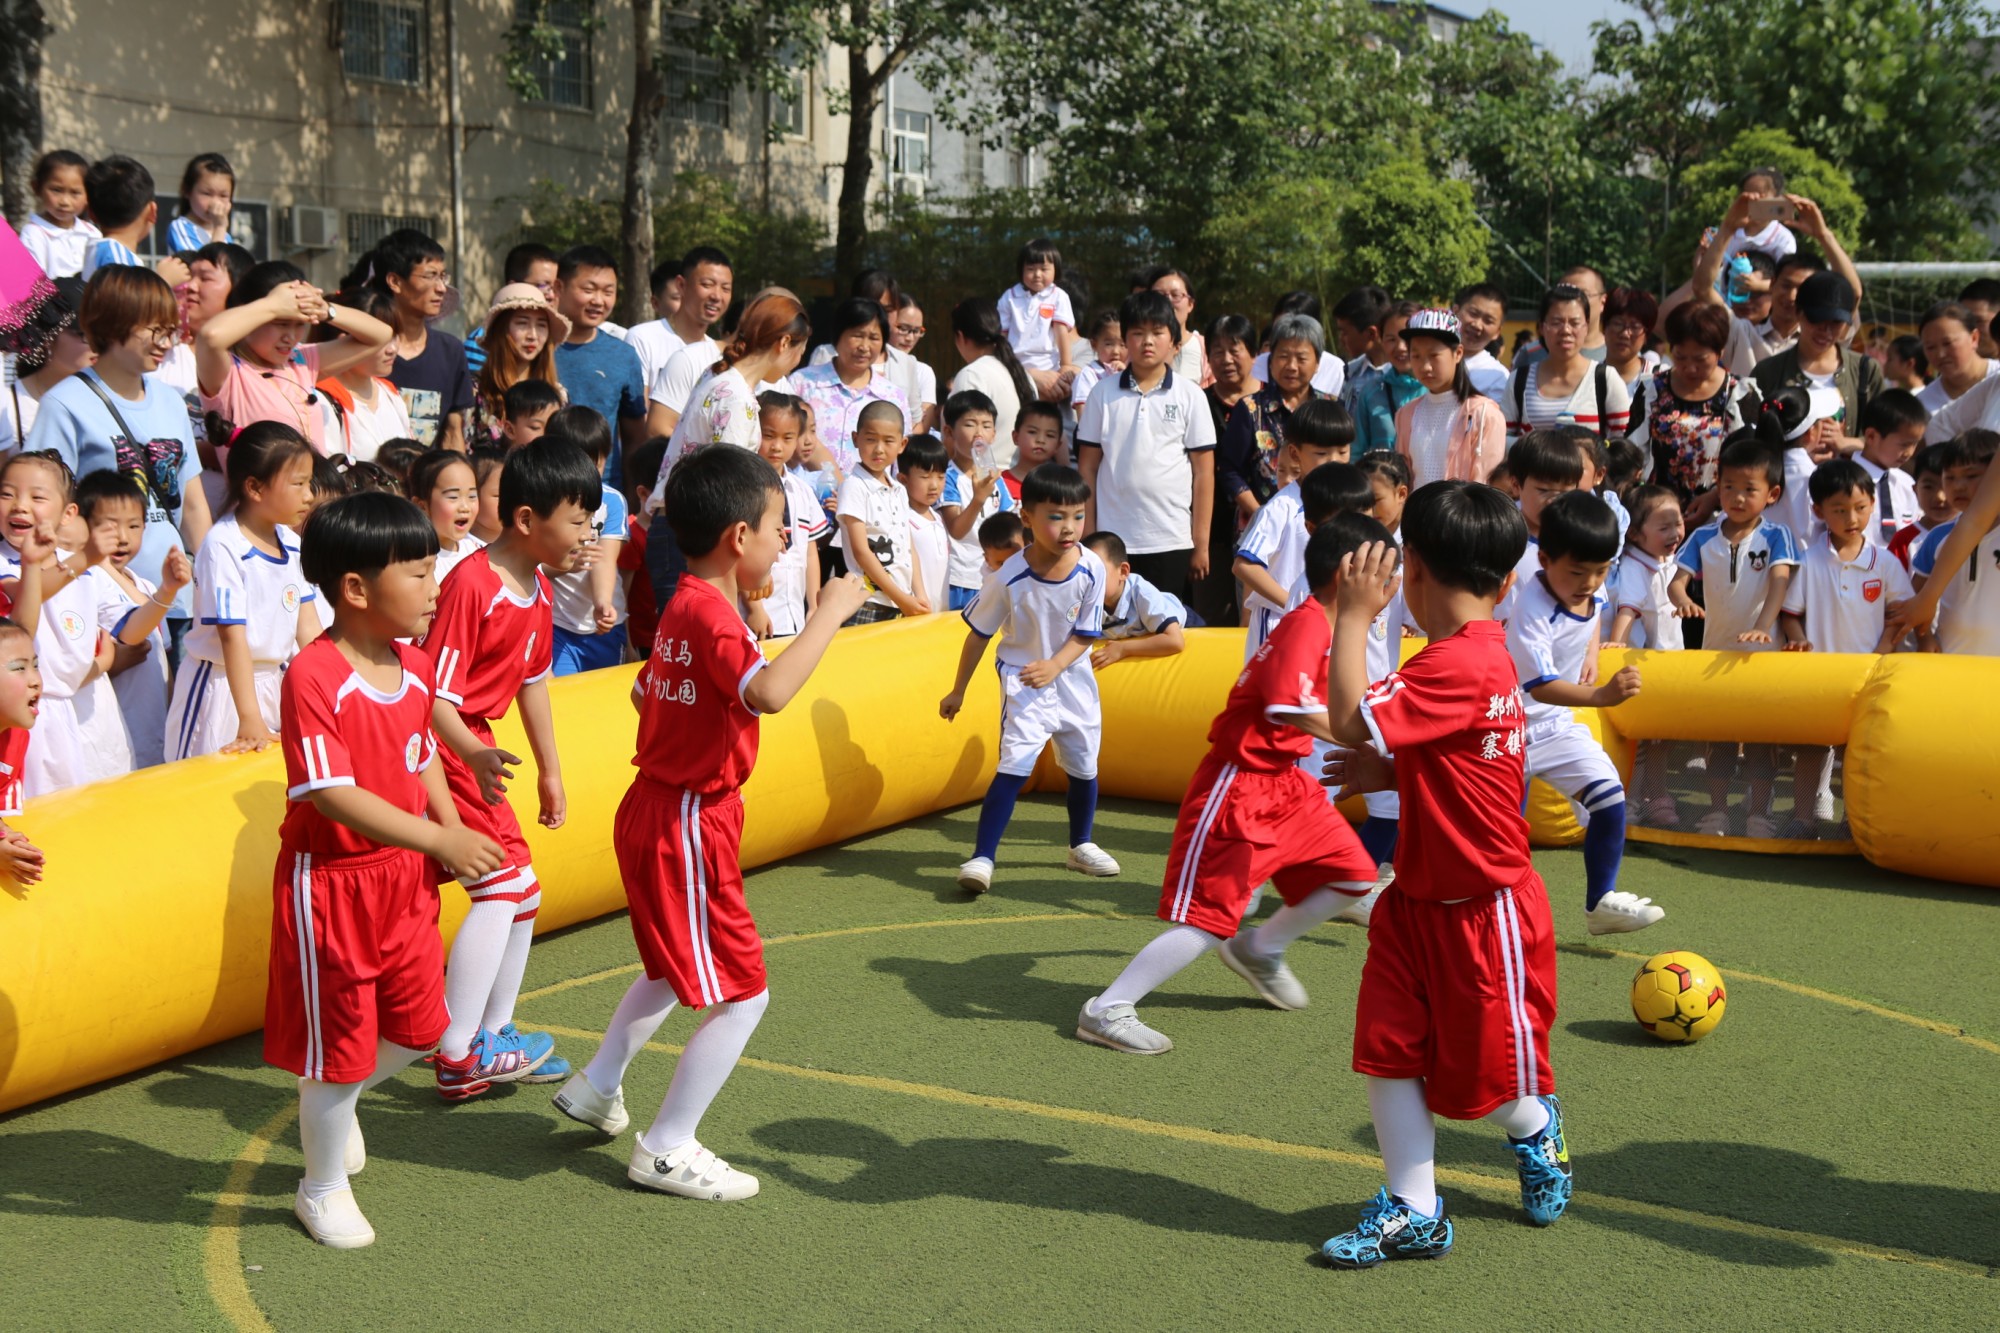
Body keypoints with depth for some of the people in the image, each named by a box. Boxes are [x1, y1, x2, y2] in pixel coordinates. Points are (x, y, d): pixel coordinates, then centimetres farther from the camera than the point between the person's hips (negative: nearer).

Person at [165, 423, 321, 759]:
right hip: (220, 686, -6)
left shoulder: (292, 543, 4)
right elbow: (232, 634, -22)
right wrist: (249, 719, -26)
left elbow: (308, 628, 4)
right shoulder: (223, 546, -17)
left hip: (275, 681, 6)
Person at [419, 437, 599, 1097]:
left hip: (477, 750, 10)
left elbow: (533, 682, 18)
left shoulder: (540, 588, 6)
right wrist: (474, 755, -41)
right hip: (441, 749, -10)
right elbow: (433, 694, -26)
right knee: (503, 887, -16)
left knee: (521, 893, 14)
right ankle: (457, 1056, -13)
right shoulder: (470, 585, -23)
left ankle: (493, 1033, 27)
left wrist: (551, 772, 22)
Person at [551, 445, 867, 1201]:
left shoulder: (683, 607, 9)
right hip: (687, 827, -11)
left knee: (676, 967, 29)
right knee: (741, 992, -4)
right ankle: (667, 1151, 4)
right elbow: (768, 692, -40)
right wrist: (829, 612, -33)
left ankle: (598, 1088, 40)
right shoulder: (710, 613, -22)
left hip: (654, 811, 11)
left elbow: (644, 691, 23)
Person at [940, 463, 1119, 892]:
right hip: (1022, 678, -4)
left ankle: (1080, 845, 39)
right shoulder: (1010, 577, -21)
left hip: (1073, 676, 4)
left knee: (1083, 766, 16)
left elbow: (1085, 634, -7)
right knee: (1015, 767, -17)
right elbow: (978, 633, -8)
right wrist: (958, 691, 0)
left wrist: (1054, 666, -25)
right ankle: (982, 857, -13)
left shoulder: (1091, 569, -17)